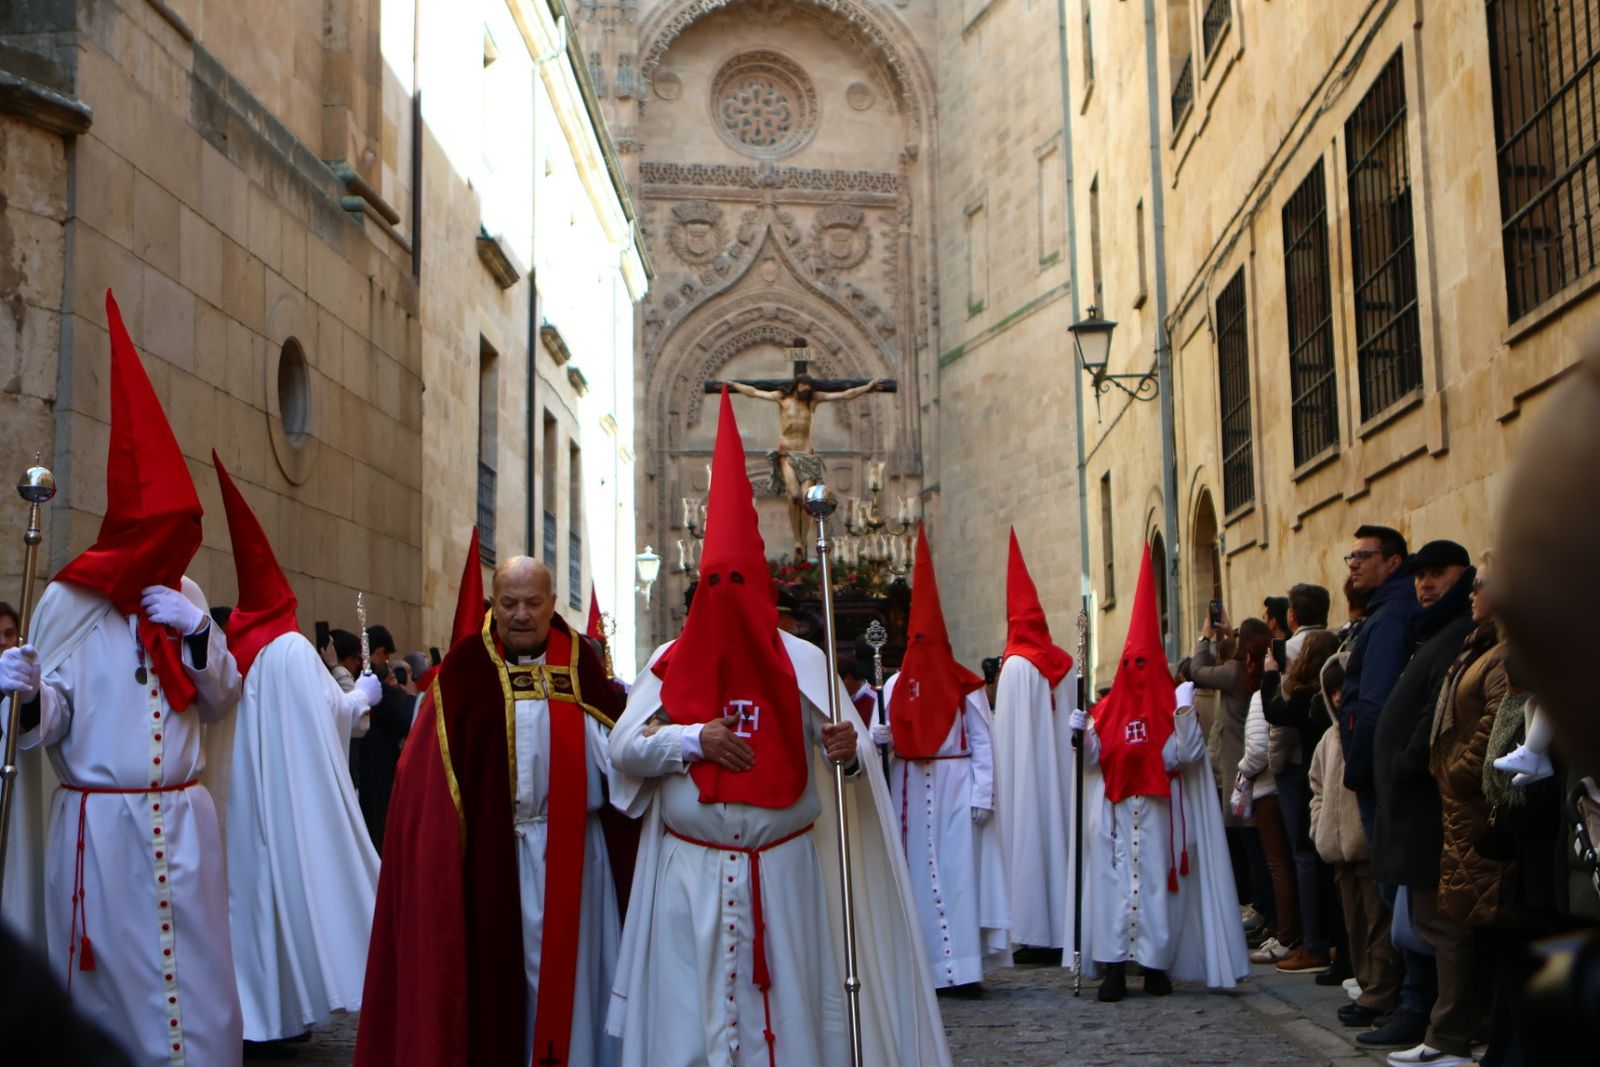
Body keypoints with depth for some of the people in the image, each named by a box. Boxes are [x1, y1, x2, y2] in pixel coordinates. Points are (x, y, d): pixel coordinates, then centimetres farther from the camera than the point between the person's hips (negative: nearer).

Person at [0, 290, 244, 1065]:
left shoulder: (184, 597, 9)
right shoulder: (69, 602, -5)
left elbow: (221, 703, 11)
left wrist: (200, 635, -6)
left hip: (183, 822, 4)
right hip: (97, 824, -3)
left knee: (195, 982, 4)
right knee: (106, 985, 5)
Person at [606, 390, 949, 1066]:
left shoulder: (802, 663, 2)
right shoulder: (671, 663, 5)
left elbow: (854, 754, -1)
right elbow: (623, 751, 0)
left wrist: (849, 754, -24)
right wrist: (692, 739, -14)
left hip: (782, 873, 0)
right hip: (689, 875, 1)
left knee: (787, 1006, 3)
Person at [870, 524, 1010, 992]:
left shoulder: (966, 687, 0)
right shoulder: (897, 684, 8)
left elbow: (982, 742, -3)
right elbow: (882, 734, 2)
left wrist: (982, 794, -10)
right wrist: (879, 733, -21)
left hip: (955, 787, -3)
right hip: (910, 789, 3)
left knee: (958, 871, -5)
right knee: (916, 870, 4)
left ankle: (963, 967, -4)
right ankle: (922, 964, 8)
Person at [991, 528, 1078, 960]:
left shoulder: (1016, 665, -11)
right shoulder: (1066, 664, 6)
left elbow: (1006, 732, -11)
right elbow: (1074, 724, 7)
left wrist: (999, 782, -5)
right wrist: (1065, 761, 13)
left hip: (1027, 775, -6)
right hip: (1062, 771, 6)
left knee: (1030, 840, -2)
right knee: (1061, 833, 10)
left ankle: (1037, 936, -1)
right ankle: (1064, 929, 14)